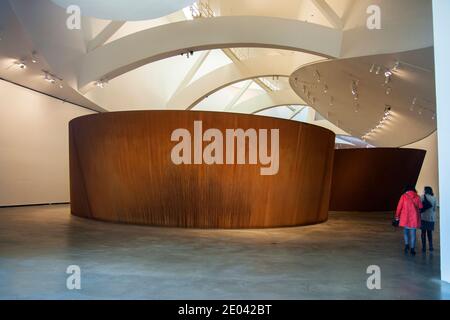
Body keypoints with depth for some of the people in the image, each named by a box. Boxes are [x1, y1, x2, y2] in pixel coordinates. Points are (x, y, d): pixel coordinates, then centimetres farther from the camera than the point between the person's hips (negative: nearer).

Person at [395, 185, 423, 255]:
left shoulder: (404, 196, -3)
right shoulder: (417, 197, 1)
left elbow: (399, 207, -3)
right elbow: (420, 207, 2)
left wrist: (397, 216, 7)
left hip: (405, 218, -1)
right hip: (414, 218, 1)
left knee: (406, 231, 17)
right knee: (413, 233, 6)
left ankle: (407, 244, 4)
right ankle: (412, 248, 5)